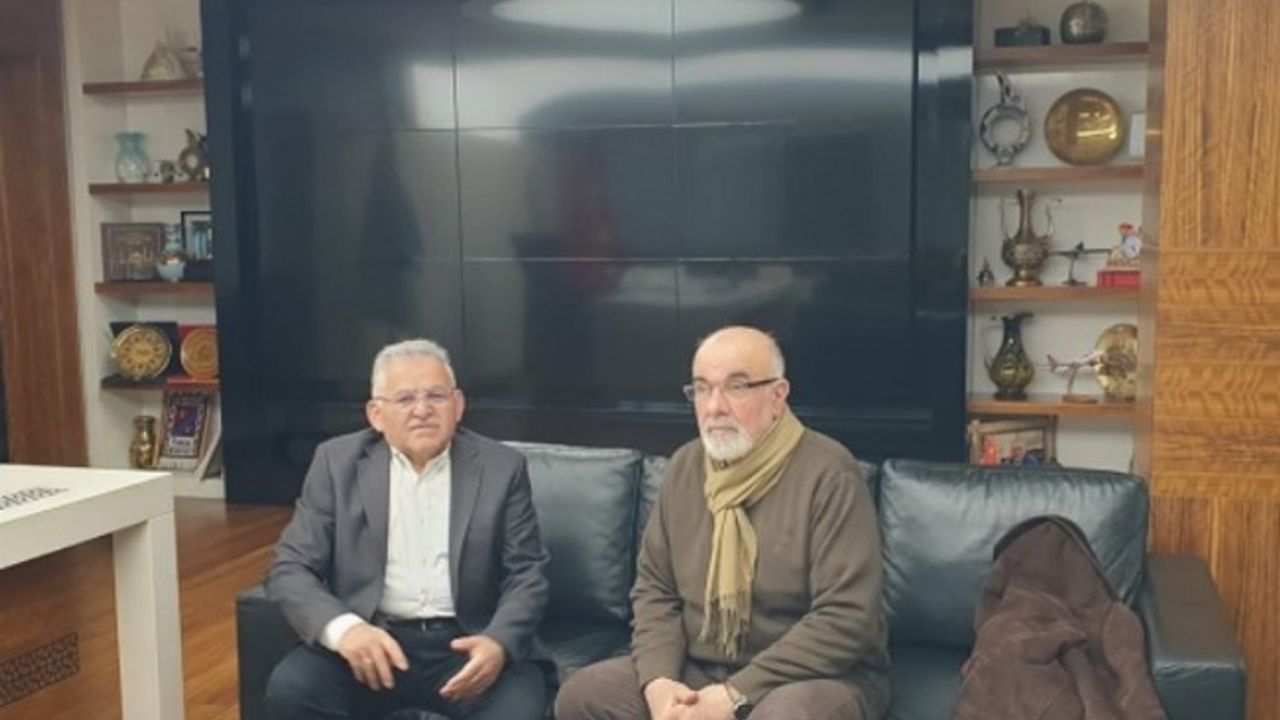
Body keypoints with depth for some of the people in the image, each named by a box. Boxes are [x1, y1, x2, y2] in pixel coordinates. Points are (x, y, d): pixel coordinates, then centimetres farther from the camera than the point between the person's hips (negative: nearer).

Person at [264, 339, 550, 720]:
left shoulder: (501, 467, 4)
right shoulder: (338, 461, 4)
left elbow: (528, 574, 3)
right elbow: (290, 568, 0)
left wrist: (499, 642, -20)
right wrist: (343, 627, -21)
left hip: (463, 644, -1)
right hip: (370, 640, 1)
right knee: (289, 689, -27)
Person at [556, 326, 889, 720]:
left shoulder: (827, 473, -15)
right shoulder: (685, 467, 5)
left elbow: (847, 618, -20)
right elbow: (654, 587, 8)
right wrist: (659, 680, -11)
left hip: (817, 677, -5)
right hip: (699, 671, 6)